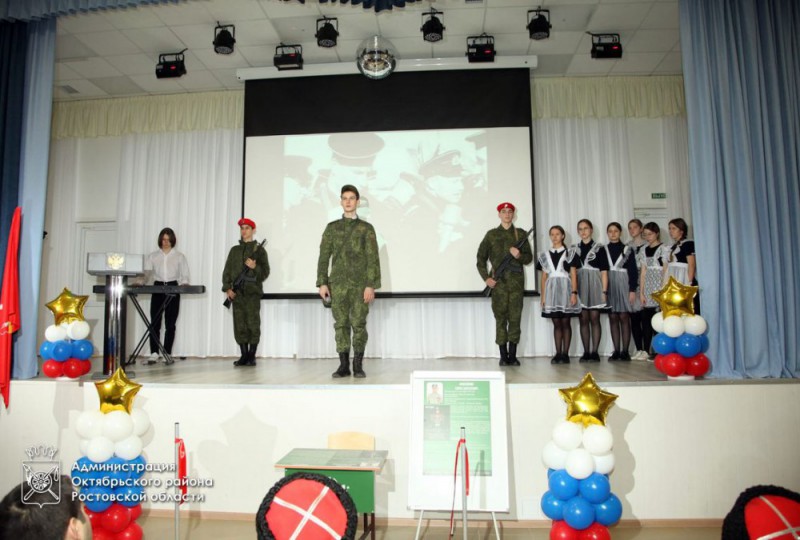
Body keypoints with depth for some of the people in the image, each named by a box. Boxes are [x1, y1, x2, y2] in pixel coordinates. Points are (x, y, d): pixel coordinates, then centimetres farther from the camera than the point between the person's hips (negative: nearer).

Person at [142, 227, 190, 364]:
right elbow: (147, 272, 1)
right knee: (154, 322, -6)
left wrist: (184, 284, -15)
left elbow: (185, 275, 6)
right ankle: (154, 353, -4)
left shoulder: (179, 256, 9)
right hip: (157, 289, 1)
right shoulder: (153, 256, 11)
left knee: (170, 323, 0)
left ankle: (167, 353, 5)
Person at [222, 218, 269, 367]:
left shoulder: (259, 249, 6)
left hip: (252, 292, -3)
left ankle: (252, 356, 2)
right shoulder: (234, 250, 17)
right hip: (237, 293, 4)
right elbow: (227, 270, 12)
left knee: (253, 324, -6)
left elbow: (265, 272, 1)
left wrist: (255, 267, -19)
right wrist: (227, 288, -1)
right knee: (239, 325, 3)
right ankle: (244, 356, 11)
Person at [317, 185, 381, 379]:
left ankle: (358, 366, 8)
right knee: (341, 324, 1)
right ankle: (344, 365, 8)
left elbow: (373, 258, 0)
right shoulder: (332, 227, 13)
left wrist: (371, 285, -9)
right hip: (338, 283, 2)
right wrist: (322, 283, 0)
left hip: (360, 284, -1)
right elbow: (324, 256, 9)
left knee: (359, 324, -1)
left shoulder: (366, 228, 7)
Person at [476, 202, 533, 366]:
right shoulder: (491, 234, 10)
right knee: (500, 318, 0)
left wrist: (519, 255, -10)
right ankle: (503, 356, 6)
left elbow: (529, 257, 12)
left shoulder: (521, 234, 12)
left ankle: (513, 355, 6)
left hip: (516, 281, 1)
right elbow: (481, 258, 9)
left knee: (515, 318, -1)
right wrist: (486, 278, -2)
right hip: (498, 282, -1)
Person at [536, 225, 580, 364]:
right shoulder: (545, 255, 13)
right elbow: (544, 277, 12)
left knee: (566, 323, -1)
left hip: (565, 289, -2)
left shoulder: (569, 253, 5)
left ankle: (565, 354, 3)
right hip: (552, 290, 2)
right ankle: (558, 353, 7)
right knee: (556, 323, 3)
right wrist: (543, 296, 7)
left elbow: (573, 275, 1)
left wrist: (574, 293, -9)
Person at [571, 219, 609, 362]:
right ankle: (586, 352, 7)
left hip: (595, 286, -2)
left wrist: (604, 291, -6)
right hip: (580, 287, 3)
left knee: (594, 319, -2)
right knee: (583, 320, 3)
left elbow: (604, 272, 1)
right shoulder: (574, 249, 11)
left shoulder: (599, 248, 3)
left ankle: (594, 352, 2)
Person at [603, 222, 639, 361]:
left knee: (624, 318, -3)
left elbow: (633, 271, 2)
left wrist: (633, 290, -6)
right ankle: (616, 351, 4)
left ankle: (625, 351, 0)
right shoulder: (603, 250, 8)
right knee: (613, 318, 1)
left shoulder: (627, 249, 5)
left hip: (623, 285, -2)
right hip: (609, 286, 2)